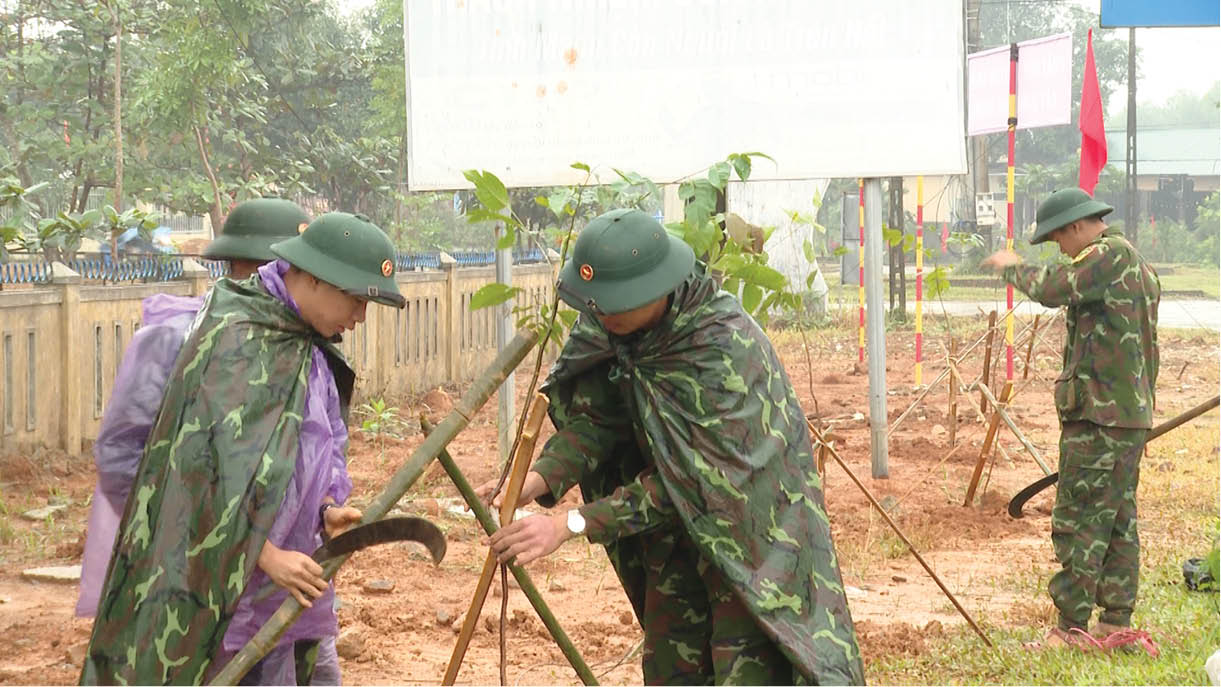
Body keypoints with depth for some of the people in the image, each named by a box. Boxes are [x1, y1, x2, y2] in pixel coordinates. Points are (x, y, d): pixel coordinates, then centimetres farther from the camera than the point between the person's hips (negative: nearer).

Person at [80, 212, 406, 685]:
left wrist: (327, 510, -2)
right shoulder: (237, 338, -18)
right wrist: (265, 555, -23)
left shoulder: (306, 344, 11)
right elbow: (210, 461, -23)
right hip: (213, 572, -9)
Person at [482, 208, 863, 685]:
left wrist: (572, 525, -35)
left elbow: (685, 479, -31)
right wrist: (541, 478, -28)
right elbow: (594, 417, -9)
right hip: (677, 530, 7)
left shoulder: (722, 347, -32)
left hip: (749, 523, -7)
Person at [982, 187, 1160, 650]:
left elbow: (1053, 289, -22)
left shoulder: (1111, 255, -12)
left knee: (1079, 520, -8)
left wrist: (1014, 267, -4)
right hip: (1133, 412, 10)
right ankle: (1116, 622, 16)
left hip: (1100, 412, -10)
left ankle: (1072, 628, -7)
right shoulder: (1136, 265, 19)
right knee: (1119, 519, 12)